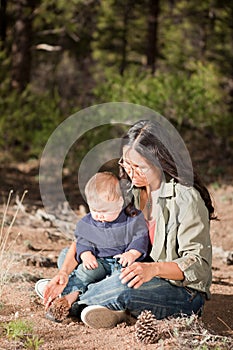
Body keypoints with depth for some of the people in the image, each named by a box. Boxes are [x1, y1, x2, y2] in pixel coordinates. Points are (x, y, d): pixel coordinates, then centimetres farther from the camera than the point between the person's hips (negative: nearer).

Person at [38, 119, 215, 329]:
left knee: (124, 287, -37)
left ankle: (74, 303, -11)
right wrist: (65, 272, -15)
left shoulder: (186, 198, -16)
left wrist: (154, 268, -38)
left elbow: (198, 264, -20)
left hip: (186, 294, -7)